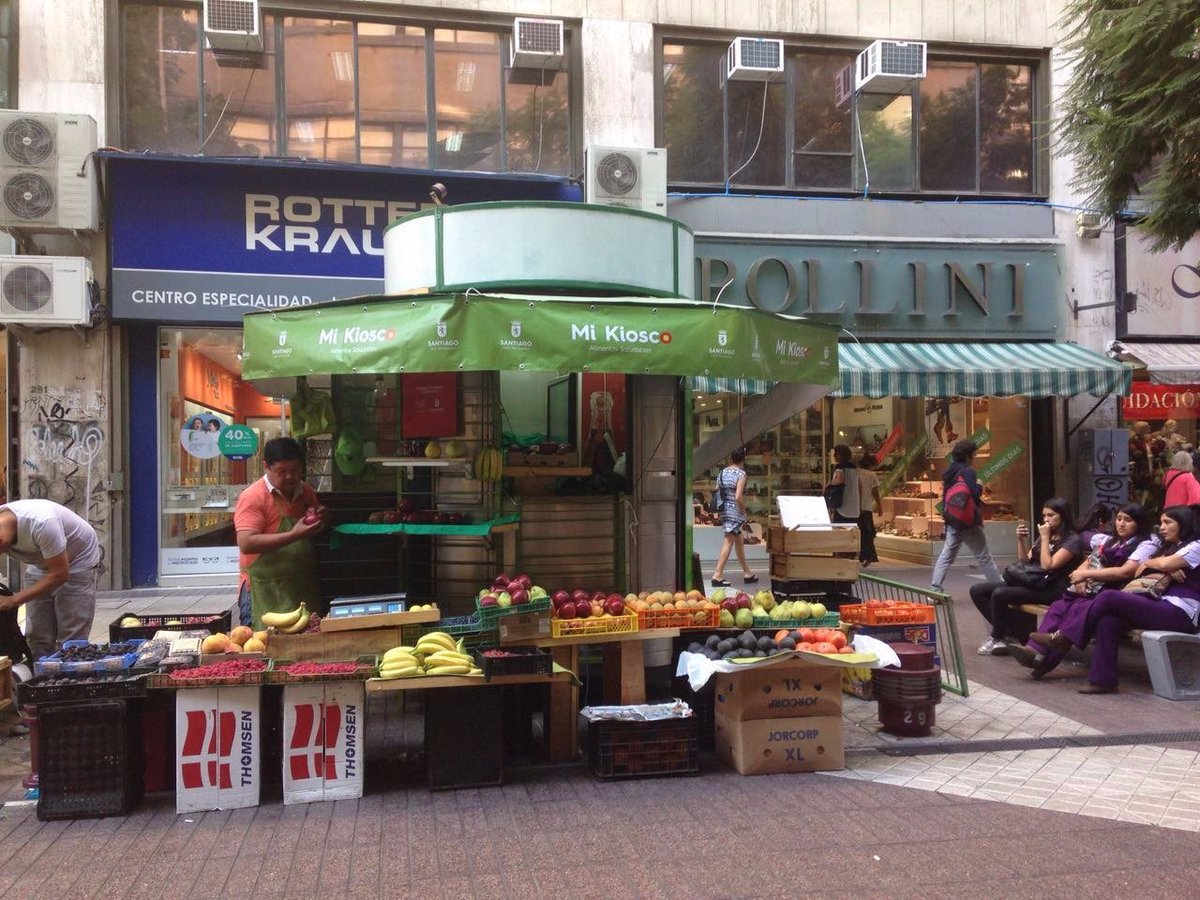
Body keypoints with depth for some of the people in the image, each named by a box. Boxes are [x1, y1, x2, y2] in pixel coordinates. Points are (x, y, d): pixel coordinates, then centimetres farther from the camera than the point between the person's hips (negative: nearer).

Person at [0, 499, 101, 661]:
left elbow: (60, 574, -30)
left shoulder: (41, 523, -38)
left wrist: (13, 600, -30)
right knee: (37, 637, 3)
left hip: (78, 561, -6)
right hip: (40, 565, 6)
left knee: (71, 640, -9)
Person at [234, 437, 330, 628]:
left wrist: (322, 516, 2)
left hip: (304, 588, 6)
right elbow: (246, 544, -19)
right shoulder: (253, 497, -9)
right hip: (265, 594, -6)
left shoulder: (306, 492, 11)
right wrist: (294, 535, -26)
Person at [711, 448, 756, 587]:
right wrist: (744, 512, -7)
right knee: (729, 542, -4)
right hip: (735, 512, -8)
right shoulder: (741, 474, -12)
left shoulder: (722, 472, 8)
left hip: (724, 511, 8)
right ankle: (717, 575, -7)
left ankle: (747, 573, 27)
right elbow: (738, 497, -20)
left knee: (739, 540, 18)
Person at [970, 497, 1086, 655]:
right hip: (1030, 582, 9)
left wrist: (1045, 538, -12)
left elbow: (1048, 565, -17)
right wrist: (1021, 540, 4)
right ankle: (1005, 631, -11)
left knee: (999, 594, -31)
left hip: (1050, 590, -9)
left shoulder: (1073, 540, -6)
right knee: (977, 590, -7)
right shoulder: (1044, 536, 19)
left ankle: (997, 638, -10)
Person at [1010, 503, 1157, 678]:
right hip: (1089, 590, 6)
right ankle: (1035, 650, -36)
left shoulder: (1146, 545, 3)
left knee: (1079, 609, -35)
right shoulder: (1109, 541, 26)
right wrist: (1080, 577, -2)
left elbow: (1125, 572, -12)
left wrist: (1085, 574, -9)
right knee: (1058, 607, -21)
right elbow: (1087, 563, 23)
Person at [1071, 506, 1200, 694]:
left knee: (1109, 597, -22)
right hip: (1164, 609, 8)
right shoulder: (1171, 547, 28)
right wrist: (1168, 571, -2)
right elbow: (1142, 573, 16)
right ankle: (1103, 680, -20)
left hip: (1180, 613, -8)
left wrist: (1149, 562, 7)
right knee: (1108, 620, -19)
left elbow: (1165, 563, -14)